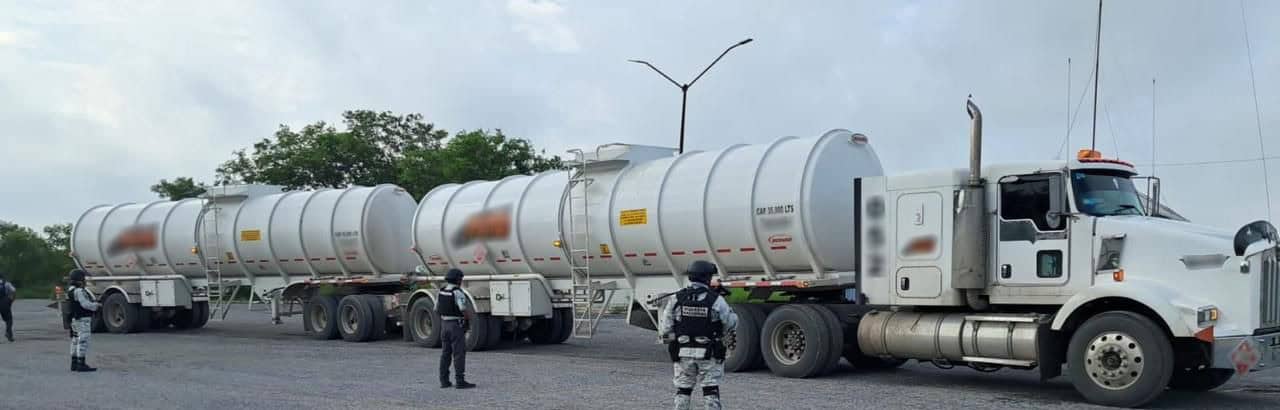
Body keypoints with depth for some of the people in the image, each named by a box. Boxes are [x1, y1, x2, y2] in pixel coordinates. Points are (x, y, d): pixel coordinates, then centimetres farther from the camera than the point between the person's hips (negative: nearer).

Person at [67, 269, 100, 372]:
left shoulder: (72, 290, 16)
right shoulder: (78, 291, -17)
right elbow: (85, 304, -23)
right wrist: (96, 305, -8)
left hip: (75, 320, 11)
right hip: (83, 320, -11)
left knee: (76, 341, 13)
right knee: (83, 341, -9)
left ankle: (74, 364, 17)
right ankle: (81, 365, -11)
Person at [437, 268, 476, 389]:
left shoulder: (441, 292, 7)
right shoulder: (457, 293, -17)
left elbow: (437, 309, 14)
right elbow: (464, 310, -24)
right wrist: (469, 318, -6)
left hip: (444, 325, 8)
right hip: (457, 326, -8)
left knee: (445, 353, 11)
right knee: (459, 354, -6)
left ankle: (444, 381, 11)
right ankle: (460, 381, -7)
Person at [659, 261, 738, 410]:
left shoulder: (676, 299, -6)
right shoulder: (716, 300, -11)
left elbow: (665, 329, -6)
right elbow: (731, 322, -1)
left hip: (684, 353, 2)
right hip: (708, 354, -2)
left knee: (683, 390, 13)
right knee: (711, 391, 7)